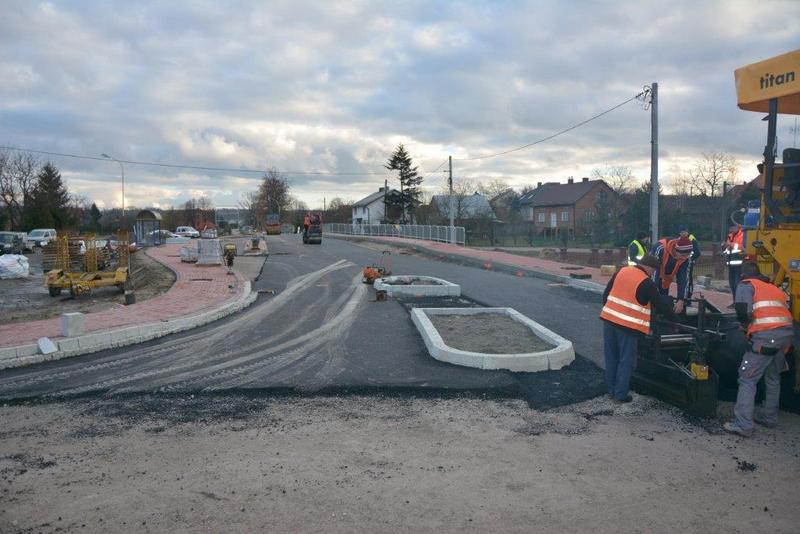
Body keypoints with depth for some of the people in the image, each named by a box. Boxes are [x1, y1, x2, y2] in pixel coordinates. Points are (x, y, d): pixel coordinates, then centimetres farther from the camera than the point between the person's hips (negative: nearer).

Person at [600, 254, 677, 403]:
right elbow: (661, 305, -1)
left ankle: (611, 390, 25)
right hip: (628, 326, -6)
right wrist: (670, 313, 18)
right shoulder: (647, 283, -10)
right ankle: (620, 395, 9)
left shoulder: (621, 271, 7)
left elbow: (606, 293, 13)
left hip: (609, 320, 6)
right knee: (626, 361, 6)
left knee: (611, 358, 16)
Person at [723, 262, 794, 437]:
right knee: (773, 378, 24)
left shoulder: (746, 285, 9)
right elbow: (784, 310, 21)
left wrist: (746, 323, 11)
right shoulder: (774, 288, 29)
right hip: (787, 332, 7)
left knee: (747, 378, -3)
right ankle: (769, 417, 34)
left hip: (766, 335, -7)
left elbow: (743, 310, -8)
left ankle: (743, 425, -7)